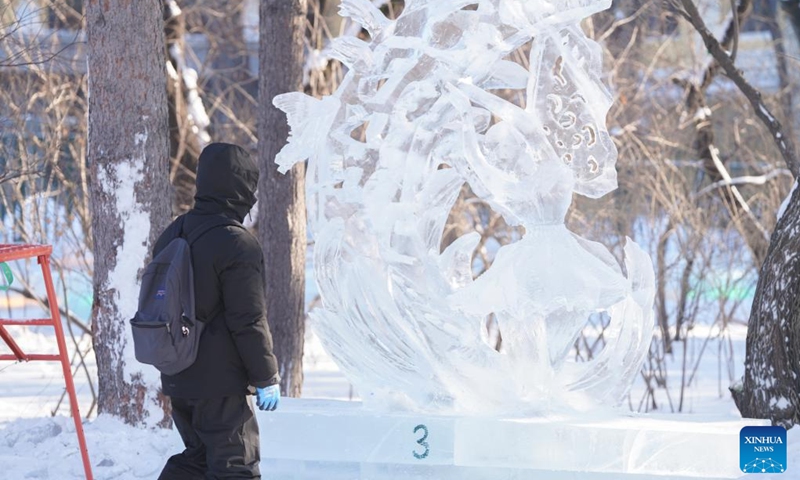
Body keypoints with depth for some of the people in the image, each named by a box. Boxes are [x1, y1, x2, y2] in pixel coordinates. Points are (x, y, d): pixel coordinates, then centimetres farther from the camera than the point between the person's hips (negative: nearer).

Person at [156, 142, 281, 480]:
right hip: (222, 385, -8)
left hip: (177, 379, 8)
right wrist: (267, 378, -9)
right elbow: (249, 322, -18)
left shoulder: (172, 235, 9)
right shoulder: (237, 245, -18)